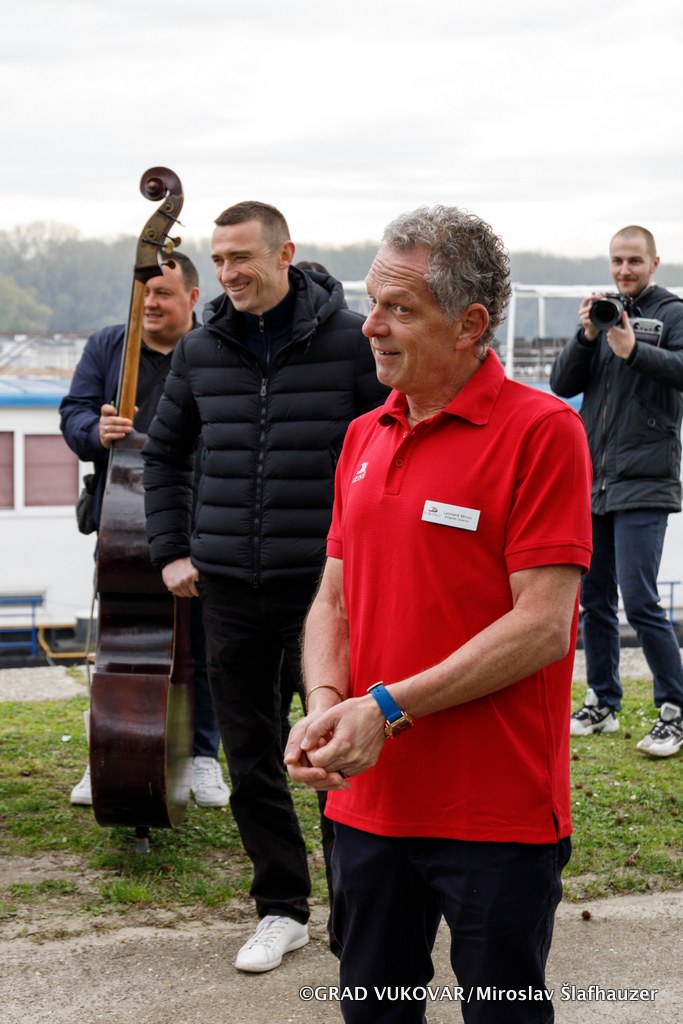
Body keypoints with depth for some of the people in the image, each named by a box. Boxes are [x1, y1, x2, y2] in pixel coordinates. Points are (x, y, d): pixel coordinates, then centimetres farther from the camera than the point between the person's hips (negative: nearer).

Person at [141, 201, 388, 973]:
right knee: (250, 756, 8)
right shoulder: (201, 352, 7)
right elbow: (162, 452, 20)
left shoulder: (350, 342, -5)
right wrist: (170, 550, 12)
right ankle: (281, 908, 21)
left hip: (325, 583, -4)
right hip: (229, 589, 4)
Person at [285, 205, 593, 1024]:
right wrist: (326, 706, -7)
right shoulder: (364, 437, 10)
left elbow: (542, 625, -16)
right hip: (367, 799, 6)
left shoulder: (541, 431, -11)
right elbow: (334, 599, 13)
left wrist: (389, 709, -18)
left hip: (497, 811, -6)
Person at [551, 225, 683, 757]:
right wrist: (587, 337, -9)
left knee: (640, 601, -11)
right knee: (594, 597, 11)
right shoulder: (601, 313, 14)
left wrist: (633, 350, -32)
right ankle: (602, 703, 22)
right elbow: (562, 384, 7)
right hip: (594, 481, 6)